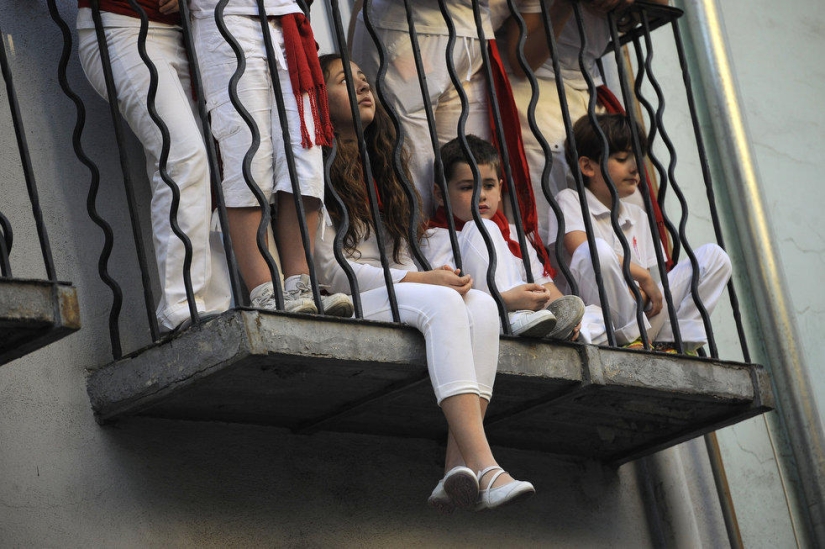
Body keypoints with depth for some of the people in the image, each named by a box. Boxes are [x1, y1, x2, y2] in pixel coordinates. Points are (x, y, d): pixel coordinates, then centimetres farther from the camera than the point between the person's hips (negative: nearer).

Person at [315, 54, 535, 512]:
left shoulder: (379, 171, 26)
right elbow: (329, 269, -9)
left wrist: (436, 276, -4)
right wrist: (422, 281, -15)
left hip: (396, 300, 7)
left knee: (480, 304, -24)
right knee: (441, 304, -33)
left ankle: (459, 469, -39)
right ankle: (486, 470, -46)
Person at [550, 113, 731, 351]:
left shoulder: (637, 215, 26)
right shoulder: (570, 200, 6)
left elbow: (650, 272, 18)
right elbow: (580, 249, -13)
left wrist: (644, 293, -7)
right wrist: (642, 274, -11)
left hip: (642, 313, 6)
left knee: (714, 255, -1)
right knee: (597, 251, -36)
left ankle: (673, 340, -13)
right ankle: (631, 337, -21)